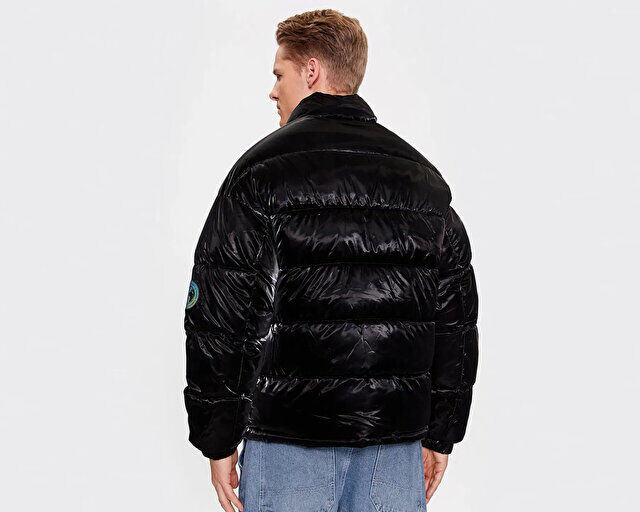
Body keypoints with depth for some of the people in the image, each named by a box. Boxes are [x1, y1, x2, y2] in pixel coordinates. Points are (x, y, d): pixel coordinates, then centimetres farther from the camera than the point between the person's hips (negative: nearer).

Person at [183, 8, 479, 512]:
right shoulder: (424, 178, 9)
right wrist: (439, 434, 16)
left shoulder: (260, 172, -6)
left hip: (290, 439, -4)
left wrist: (218, 442, 0)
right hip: (397, 442, 4)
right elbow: (457, 323, 10)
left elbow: (217, 322, -7)